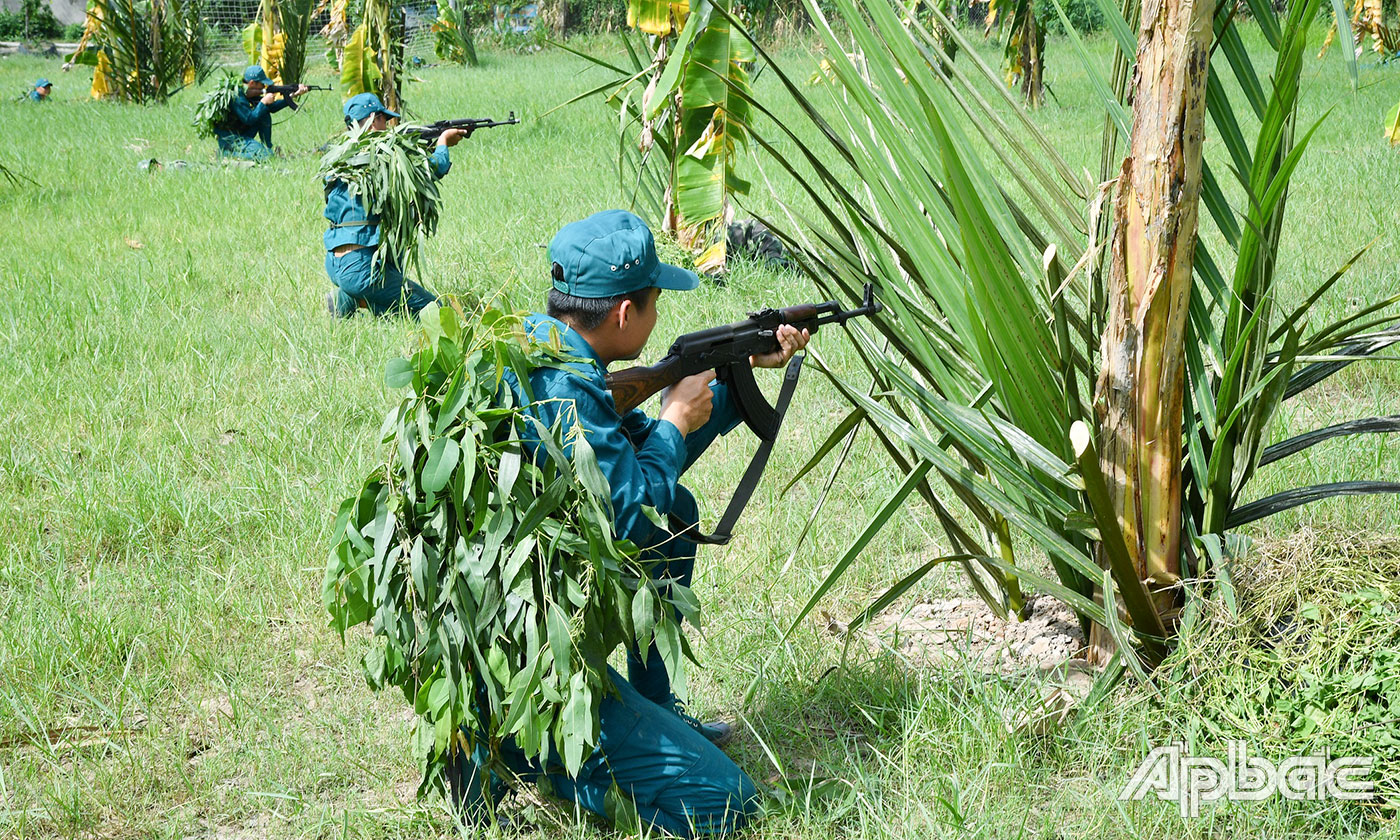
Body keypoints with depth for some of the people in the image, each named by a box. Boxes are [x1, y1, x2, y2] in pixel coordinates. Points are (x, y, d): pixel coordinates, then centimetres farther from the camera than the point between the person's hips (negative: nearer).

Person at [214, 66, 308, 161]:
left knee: (265, 115, 3)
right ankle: (227, 152, -7)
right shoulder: (237, 97, -24)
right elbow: (249, 120, -27)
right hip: (229, 139, -9)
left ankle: (268, 150, 8)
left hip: (241, 135, 9)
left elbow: (271, 107, 8)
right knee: (262, 154, -21)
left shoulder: (251, 95, 5)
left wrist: (292, 95, 0)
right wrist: (264, 102, -19)